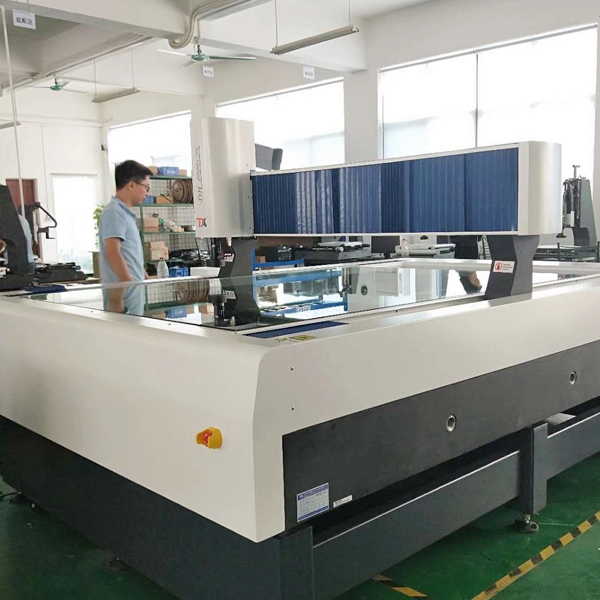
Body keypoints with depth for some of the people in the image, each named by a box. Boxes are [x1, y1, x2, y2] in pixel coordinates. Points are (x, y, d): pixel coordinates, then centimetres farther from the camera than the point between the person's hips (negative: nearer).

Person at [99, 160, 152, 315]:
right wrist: (129, 282, -24)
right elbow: (112, 252, -21)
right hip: (123, 292, -10)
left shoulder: (126, 213, 19)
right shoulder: (114, 212, -11)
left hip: (134, 291, 10)